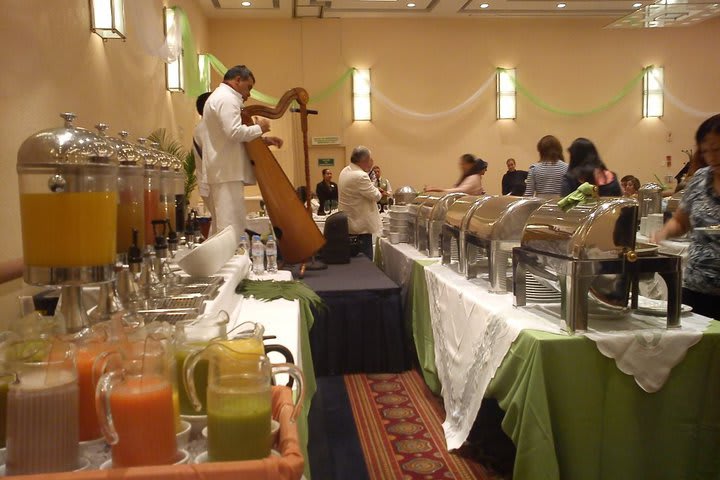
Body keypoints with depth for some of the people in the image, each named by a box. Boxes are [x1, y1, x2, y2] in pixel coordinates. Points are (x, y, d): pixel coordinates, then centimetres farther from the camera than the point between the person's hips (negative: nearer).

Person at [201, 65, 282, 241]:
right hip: (227, 172, -11)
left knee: (224, 224, 10)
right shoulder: (227, 98, -8)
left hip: (221, 172, 11)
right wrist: (259, 128, -5)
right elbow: (235, 132, -21)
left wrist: (262, 139, 16)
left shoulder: (219, 97, 26)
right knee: (231, 226, -12)